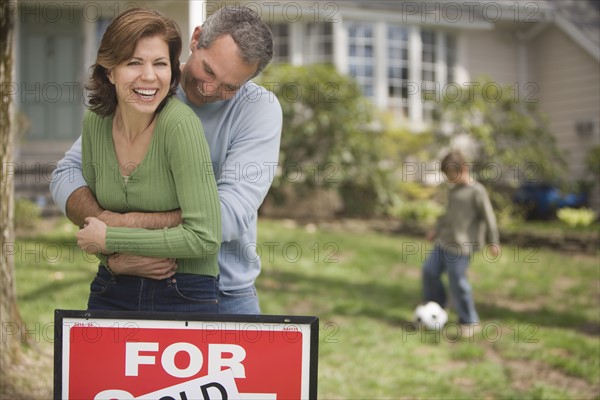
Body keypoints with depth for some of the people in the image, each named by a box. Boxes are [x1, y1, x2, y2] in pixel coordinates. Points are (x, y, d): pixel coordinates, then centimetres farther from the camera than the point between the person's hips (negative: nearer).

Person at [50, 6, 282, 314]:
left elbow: (231, 214, -24)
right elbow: (68, 173, -8)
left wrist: (124, 224, -28)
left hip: (227, 295, -2)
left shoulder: (259, 108, -13)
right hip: (136, 288, 2)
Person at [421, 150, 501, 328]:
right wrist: (437, 229, 29)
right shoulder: (454, 190, 13)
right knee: (429, 270, 8)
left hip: (461, 246, -8)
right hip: (444, 241, 9)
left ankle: (469, 321, 9)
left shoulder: (476, 191, -12)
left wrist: (493, 241, -8)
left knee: (457, 281, -5)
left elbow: (488, 216, -10)